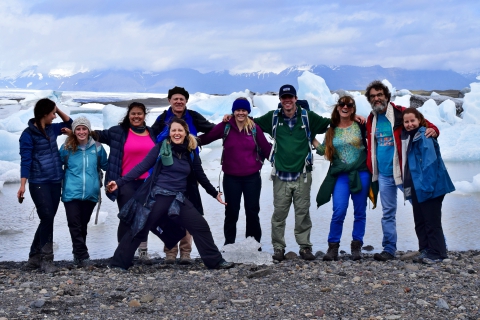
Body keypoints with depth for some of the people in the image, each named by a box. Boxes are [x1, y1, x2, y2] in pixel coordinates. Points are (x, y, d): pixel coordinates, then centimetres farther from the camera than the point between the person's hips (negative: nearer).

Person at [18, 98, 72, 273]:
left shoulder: (51, 129, 9)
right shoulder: (28, 134, -9)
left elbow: (69, 123, 25)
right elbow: (25, 160, -10)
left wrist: (58, 110, 7)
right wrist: (23, 185, -14)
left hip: (55, 181, 7)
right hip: (39, 183, -7)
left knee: (47, 220, 8)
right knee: (48, 218, -11)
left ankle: (35, 257, 18)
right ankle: (46, 259, -1)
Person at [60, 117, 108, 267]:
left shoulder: (97, 148, 2)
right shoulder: (66, 148, -1)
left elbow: (105, 166, 14)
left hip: (90, 193, 2)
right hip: (71, 193, -1)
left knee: (83, 225, 11)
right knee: (75, 225, -7)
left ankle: (78, 254, 25)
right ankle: (82, 256, -2)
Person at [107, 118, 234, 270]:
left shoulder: (191, 153, 8)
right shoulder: (161, 147, -3)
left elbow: (200, 176, 20)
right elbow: (142, 166, -6)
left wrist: (214, 193, 29)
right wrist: (120, 182, -14)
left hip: (179, 198, 4)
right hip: (158, 196, -3)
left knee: (201, 226, -2)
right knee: (139, 229, 0)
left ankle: (215, 261, 9)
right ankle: (118, 263, 9)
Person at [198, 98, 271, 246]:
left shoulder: (255, 128, -1)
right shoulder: (226, 126, -5)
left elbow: (266, 149, 1)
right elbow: (206, 138, -10)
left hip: (252, 177, 1)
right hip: (231, 178, -1)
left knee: (252, 211, 9)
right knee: (231, 212, 8)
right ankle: (229, 244, 21)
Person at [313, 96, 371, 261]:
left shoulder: (360, 126, 3)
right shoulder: (331, 130, 10)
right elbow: (324, 151, 15)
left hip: (361, 174, -1)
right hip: (341, 175, 1)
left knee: (360, 212, 5)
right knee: (339, 212, -11)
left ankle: (357, 246, 16)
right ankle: (333, 246, 1)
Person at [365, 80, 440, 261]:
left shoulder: (401, 113, -6)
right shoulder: (371, 120, 9)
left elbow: (425, 125, -5)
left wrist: (433, 130, -26)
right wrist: (370, 169, 11)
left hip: (403, 171, -4)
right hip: (383, 174, 4)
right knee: (388, 213, 8)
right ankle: (389, 249, 14)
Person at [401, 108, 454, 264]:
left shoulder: (424, 136, -14)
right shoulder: (407, 137, 13)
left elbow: (430, 162, -21)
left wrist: (427, 185, -25)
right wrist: (407, 185, 13)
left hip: (428, 186, -9)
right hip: (415, 186, 9)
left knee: (432, 221, -3)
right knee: (420, 221, 14)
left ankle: (436, 253, 3)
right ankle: (425, 249, 23)